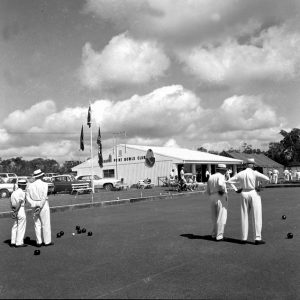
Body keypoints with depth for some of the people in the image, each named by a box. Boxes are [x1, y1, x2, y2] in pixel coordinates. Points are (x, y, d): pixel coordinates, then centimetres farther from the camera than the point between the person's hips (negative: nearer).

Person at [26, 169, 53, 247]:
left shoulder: (30, 185, 7)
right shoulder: (44, 184, -8)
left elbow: (27, 197, 1)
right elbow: (44, 197, -17)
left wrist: (33, 204, -6)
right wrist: (40, 206, -14)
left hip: (35, 206, 5)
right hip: (43, 205, -5)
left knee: (37, 224, 10)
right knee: (46, 224, 1)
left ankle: (39, 241, 13)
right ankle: (47, 241, 5)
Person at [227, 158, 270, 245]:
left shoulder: (240, 174, 2)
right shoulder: (255, 173, -11)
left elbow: (229, 181, 6)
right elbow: (267, 179, -20)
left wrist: (236, 189, 6)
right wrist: (259, 182, -4)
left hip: (244, 194, 4)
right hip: (254, 194, -4)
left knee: (244, 217, 10)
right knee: (257, 217, 2)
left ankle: (244, 238, 12)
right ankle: (257, 238, 1)